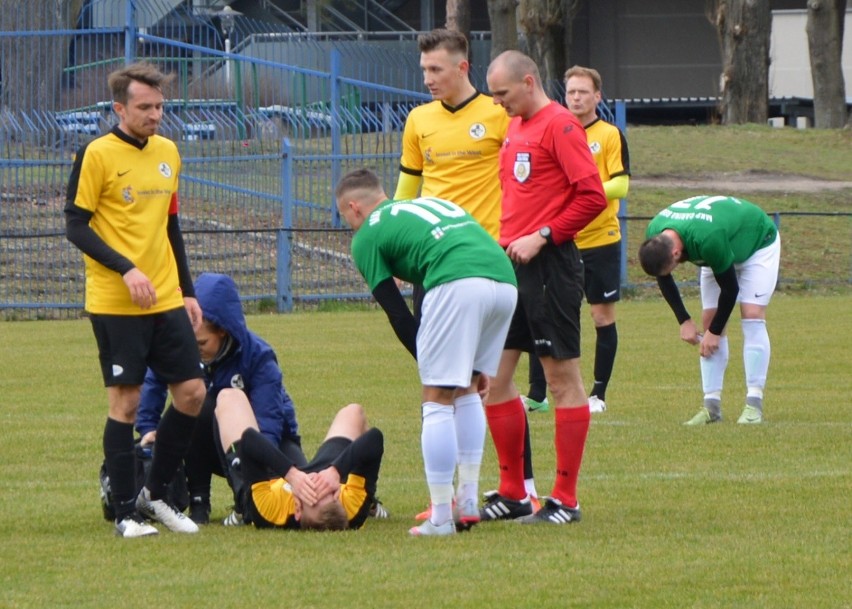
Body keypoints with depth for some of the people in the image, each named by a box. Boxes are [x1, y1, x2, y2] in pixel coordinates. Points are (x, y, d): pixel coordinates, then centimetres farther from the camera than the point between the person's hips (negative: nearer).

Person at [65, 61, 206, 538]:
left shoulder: (168, 153, 12)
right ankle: (126, 513, 4)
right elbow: (76, 225, -10)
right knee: (126, 401, -3)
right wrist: (126, 270, -20)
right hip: (115, 303, -6)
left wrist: (188, 291, 16)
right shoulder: (97, 155, -8)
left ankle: (156, 494, 17)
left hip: (166, 300, 6)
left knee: (193, 392, 2)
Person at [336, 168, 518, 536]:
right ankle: (468, 502, 22)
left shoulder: (367, 236, 17)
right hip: (505, 280, 7)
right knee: (466, 392, 23)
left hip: (457, 285, -7)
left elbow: (398, 316, 12)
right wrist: (476, 364, 32)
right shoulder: (433, 204, 37)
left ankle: (441, 517, 2)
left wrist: (430, 366, 20)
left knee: (438, 399, 4)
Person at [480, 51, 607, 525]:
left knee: (563, 377, -3)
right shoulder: (515, 128, 17)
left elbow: (593, 196, -16)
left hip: (549, 266, -9)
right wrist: (508, 241, 10)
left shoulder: (560, 125, -10)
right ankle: (513, 493, 15)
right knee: (493, 375, 7)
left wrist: (542, 237, -18)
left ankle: (566, 500, 1)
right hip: (512, 264, 9)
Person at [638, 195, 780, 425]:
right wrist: (684, 321, -7)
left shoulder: (707, 240, -45)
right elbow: (663, 280, -3)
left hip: (759, 241, -7)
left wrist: (715, 332, -19)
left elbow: (730, 288, -30)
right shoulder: (654, 238, -25)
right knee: (709, 320, -5)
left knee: (752, 315, -20)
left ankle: (754, 405, -21)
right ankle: (712, 405, -6)